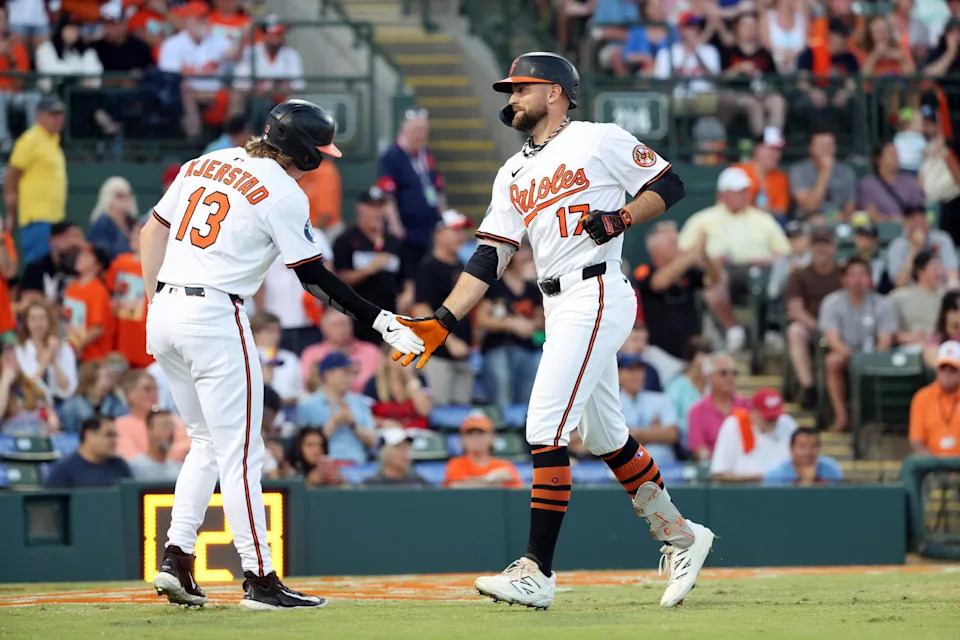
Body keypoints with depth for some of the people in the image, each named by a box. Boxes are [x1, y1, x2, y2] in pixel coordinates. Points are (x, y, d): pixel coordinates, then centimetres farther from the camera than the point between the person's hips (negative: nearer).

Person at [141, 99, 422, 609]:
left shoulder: (203, 165, 13)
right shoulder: (283, 194, -8)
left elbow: (153, 231, 16)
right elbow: (314, 279, -8)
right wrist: (379, 321, -4)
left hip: (163, 314, 7)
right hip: (215, 316, -7)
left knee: (206, 442, 19)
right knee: (240, 452, -3)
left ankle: (175, 559, 10)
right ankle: (259, 580, -2)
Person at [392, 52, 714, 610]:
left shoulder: (600, 141, -1)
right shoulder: (513, 175, 19)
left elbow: (670, 185, 2)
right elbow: (490, 258, 13)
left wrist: (621, 218, -14)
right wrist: (442, 323, 2)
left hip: (597, 296, -8)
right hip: (559, 310, 8)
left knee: (546, 429, -15)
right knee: (603, 435, 14)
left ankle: (537, 572, -17)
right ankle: (679, 537, 30)